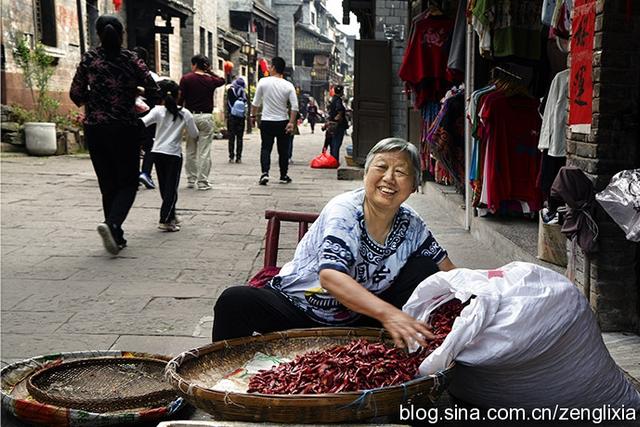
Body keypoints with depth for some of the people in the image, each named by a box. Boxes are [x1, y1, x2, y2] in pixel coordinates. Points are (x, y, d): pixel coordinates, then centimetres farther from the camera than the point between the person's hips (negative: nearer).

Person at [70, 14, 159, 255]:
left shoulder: (89, 59, 0)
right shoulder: (131, 59, -3)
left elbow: (76, 94, -1)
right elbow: (154, 92, -5)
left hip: (94, 129, 2)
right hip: (125, 129, -2)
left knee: (107, 184, 12)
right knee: (128, 183, 6)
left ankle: (116, 237, 14)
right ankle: (112, 223, -19)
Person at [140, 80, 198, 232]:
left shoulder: (157, 111, -2)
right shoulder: (185, 114, -2)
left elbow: (142, 123, -16)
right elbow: (194, 135, 5)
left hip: (157, 152, 3)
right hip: (174, 154, -2)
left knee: (164, 187, 15)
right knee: (171, 189, 1)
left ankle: (171, 216, 28)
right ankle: (165, 220, -10)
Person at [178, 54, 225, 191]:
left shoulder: (186, 78, -2)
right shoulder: (211, 80, 2)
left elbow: (180, 99, -5)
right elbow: (222, 80, 26)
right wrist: (210, 72, 20)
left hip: (190, 116, 1)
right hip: (206, 117, 0)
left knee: (190, 151, 11)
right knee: (205, 151, -1)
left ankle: (191, 180, 17)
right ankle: (202, 182, -2)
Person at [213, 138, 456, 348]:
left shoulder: (411, 226, -4)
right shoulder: (344, 211, -21)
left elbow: (448, 272, 5)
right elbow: (329, 276, -37)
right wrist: (387, 312, -50)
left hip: (356, 322, 4)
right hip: (296, 307, -4)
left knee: (425, 269, -10)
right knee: (235, 301, -30)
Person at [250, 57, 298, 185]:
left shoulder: (263, 82, -8)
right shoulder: (288, 85, -4)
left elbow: (256, 102, -1)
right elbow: (295, 106, -10)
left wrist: (253, 115, 13)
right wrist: (291, 123, -6)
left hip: (266, 122, -1)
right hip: (283, 122, 1)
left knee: (266, 148, 5)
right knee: (283, 150, 12)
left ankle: (265, 173, -14)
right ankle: (284, 176, 20)